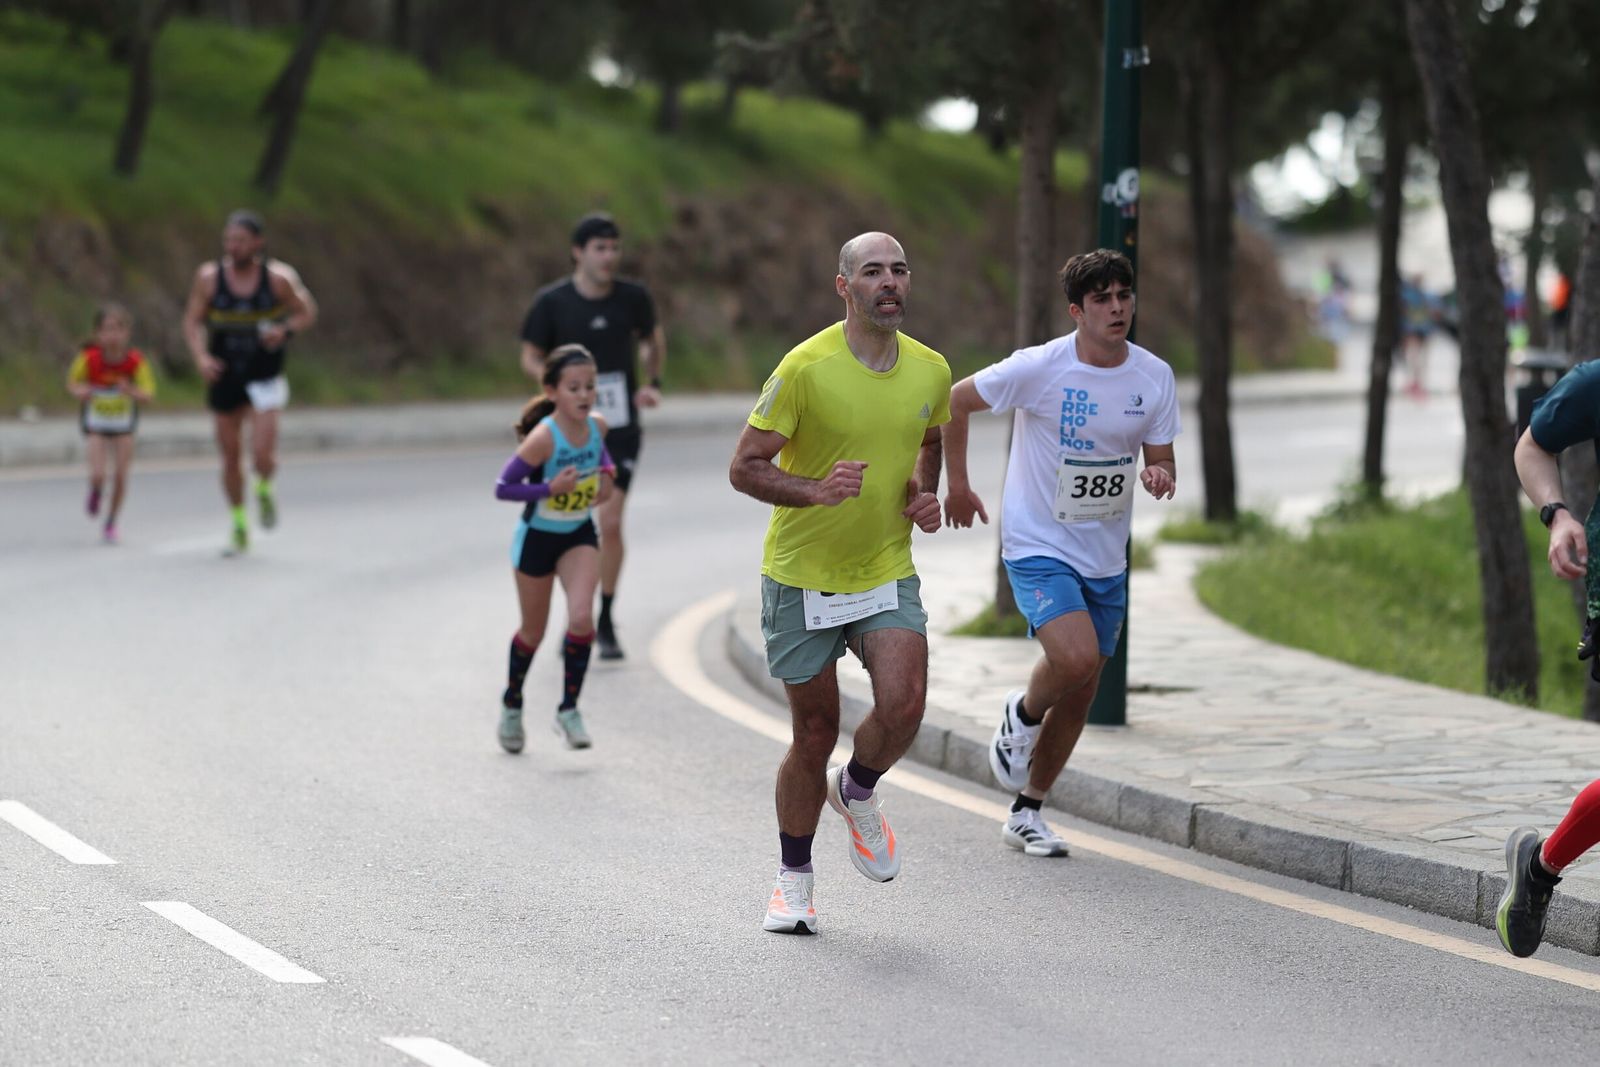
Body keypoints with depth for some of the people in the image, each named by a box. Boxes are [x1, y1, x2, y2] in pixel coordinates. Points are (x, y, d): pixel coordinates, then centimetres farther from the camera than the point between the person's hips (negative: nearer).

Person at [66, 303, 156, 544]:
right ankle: (95, 494, 25)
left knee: (120, 475, 0)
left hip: (124, 424, 1)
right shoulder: (89, 358, -20)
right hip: (95, 424, -1)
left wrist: (133, 392, -43)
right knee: (98, 475, -14)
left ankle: (111, 523, 22)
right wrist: (80, 391, -26)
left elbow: (148, 394, -22)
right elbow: (72, 382, -4)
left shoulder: (135, 360, -21)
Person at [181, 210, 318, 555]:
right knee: (231, 457, 8)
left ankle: (264, 489, 22)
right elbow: (192, 321, -1)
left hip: (264, 378, -2)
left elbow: (307, 311, 1)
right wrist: (200, 356, -18)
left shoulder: (278, 277, -12)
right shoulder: (209, 277, -8)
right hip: (224, 375, 2)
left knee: (263, 455, -15)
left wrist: (285, 331, -20)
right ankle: (239, 527, 27)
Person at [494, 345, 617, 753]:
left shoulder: (597, 426, -10)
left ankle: (569, 709, -2)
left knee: (581, 617, -17)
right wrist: (550, 488, -33)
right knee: (534, 631, 12)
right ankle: (512, 702, 38)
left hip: (579, 535, 3)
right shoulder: (543, 437, -26)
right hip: (538, 537, -3)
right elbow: (503, 487, -24)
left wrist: (607, 473, -4)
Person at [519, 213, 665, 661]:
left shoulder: (633, 297, -3)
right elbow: (530, 358, 2)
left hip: (620, 427, 0)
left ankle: (606, 621, 5)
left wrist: (652, 383, 3)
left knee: (610, 523, -9)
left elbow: (652, 339, 18)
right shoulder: (551, 302, -8)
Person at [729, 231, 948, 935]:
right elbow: (744, 467, -12)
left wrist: (924, 495, 3)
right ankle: (794, 879, 27)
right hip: (802, 578, -3)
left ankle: (857, 792, 14)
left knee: (903, 702, -20)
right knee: (815, 732, 5)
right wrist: (815, 491, -29)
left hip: (887, 573, 3)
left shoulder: (931, 371, 0)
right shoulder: (806, 367, -15)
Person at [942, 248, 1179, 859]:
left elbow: (1160, 459, 5)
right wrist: (956, 487, 2)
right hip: (1037, 548, -5)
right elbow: (955, 402, -3)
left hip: (1105, 557, 5)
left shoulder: (1154, 377, -3)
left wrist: (1160, 477, -19)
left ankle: (1026, 813, 26)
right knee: (1075, 657, -27)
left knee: (1081, 692, 9)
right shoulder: (1038, 368, -16)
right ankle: (1022, 716, 7)